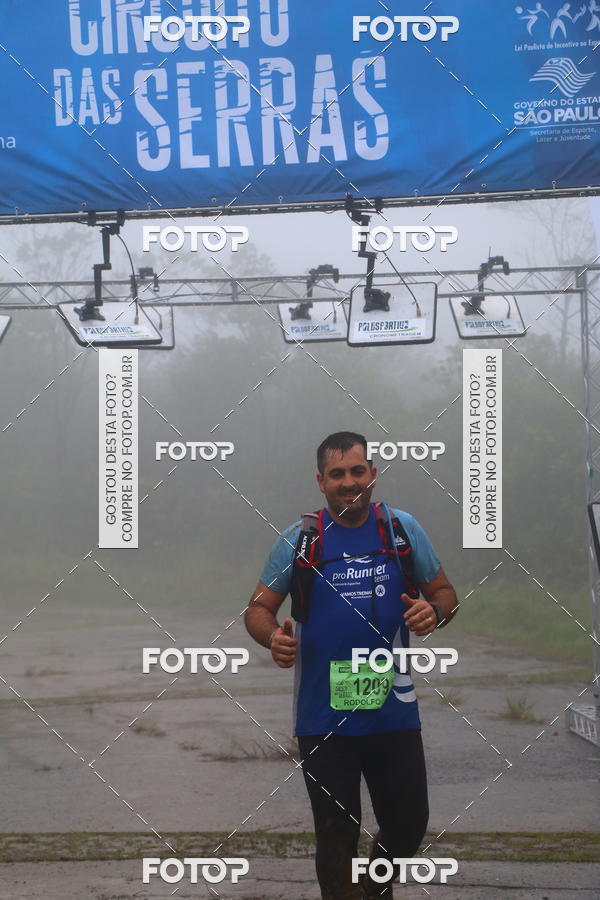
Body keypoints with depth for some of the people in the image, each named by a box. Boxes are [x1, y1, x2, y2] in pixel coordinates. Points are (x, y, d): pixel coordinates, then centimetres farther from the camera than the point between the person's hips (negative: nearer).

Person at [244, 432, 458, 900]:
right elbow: (258, 609, 4)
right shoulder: (300, 539, 0)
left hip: (394, 709, 1)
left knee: (408, 824, 8)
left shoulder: (402, 529, 3)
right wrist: (273, 637, -19)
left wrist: (434, 611, -13)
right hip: (324, 716, -1)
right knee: (336, 834, 3)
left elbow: (444, 592, 11)